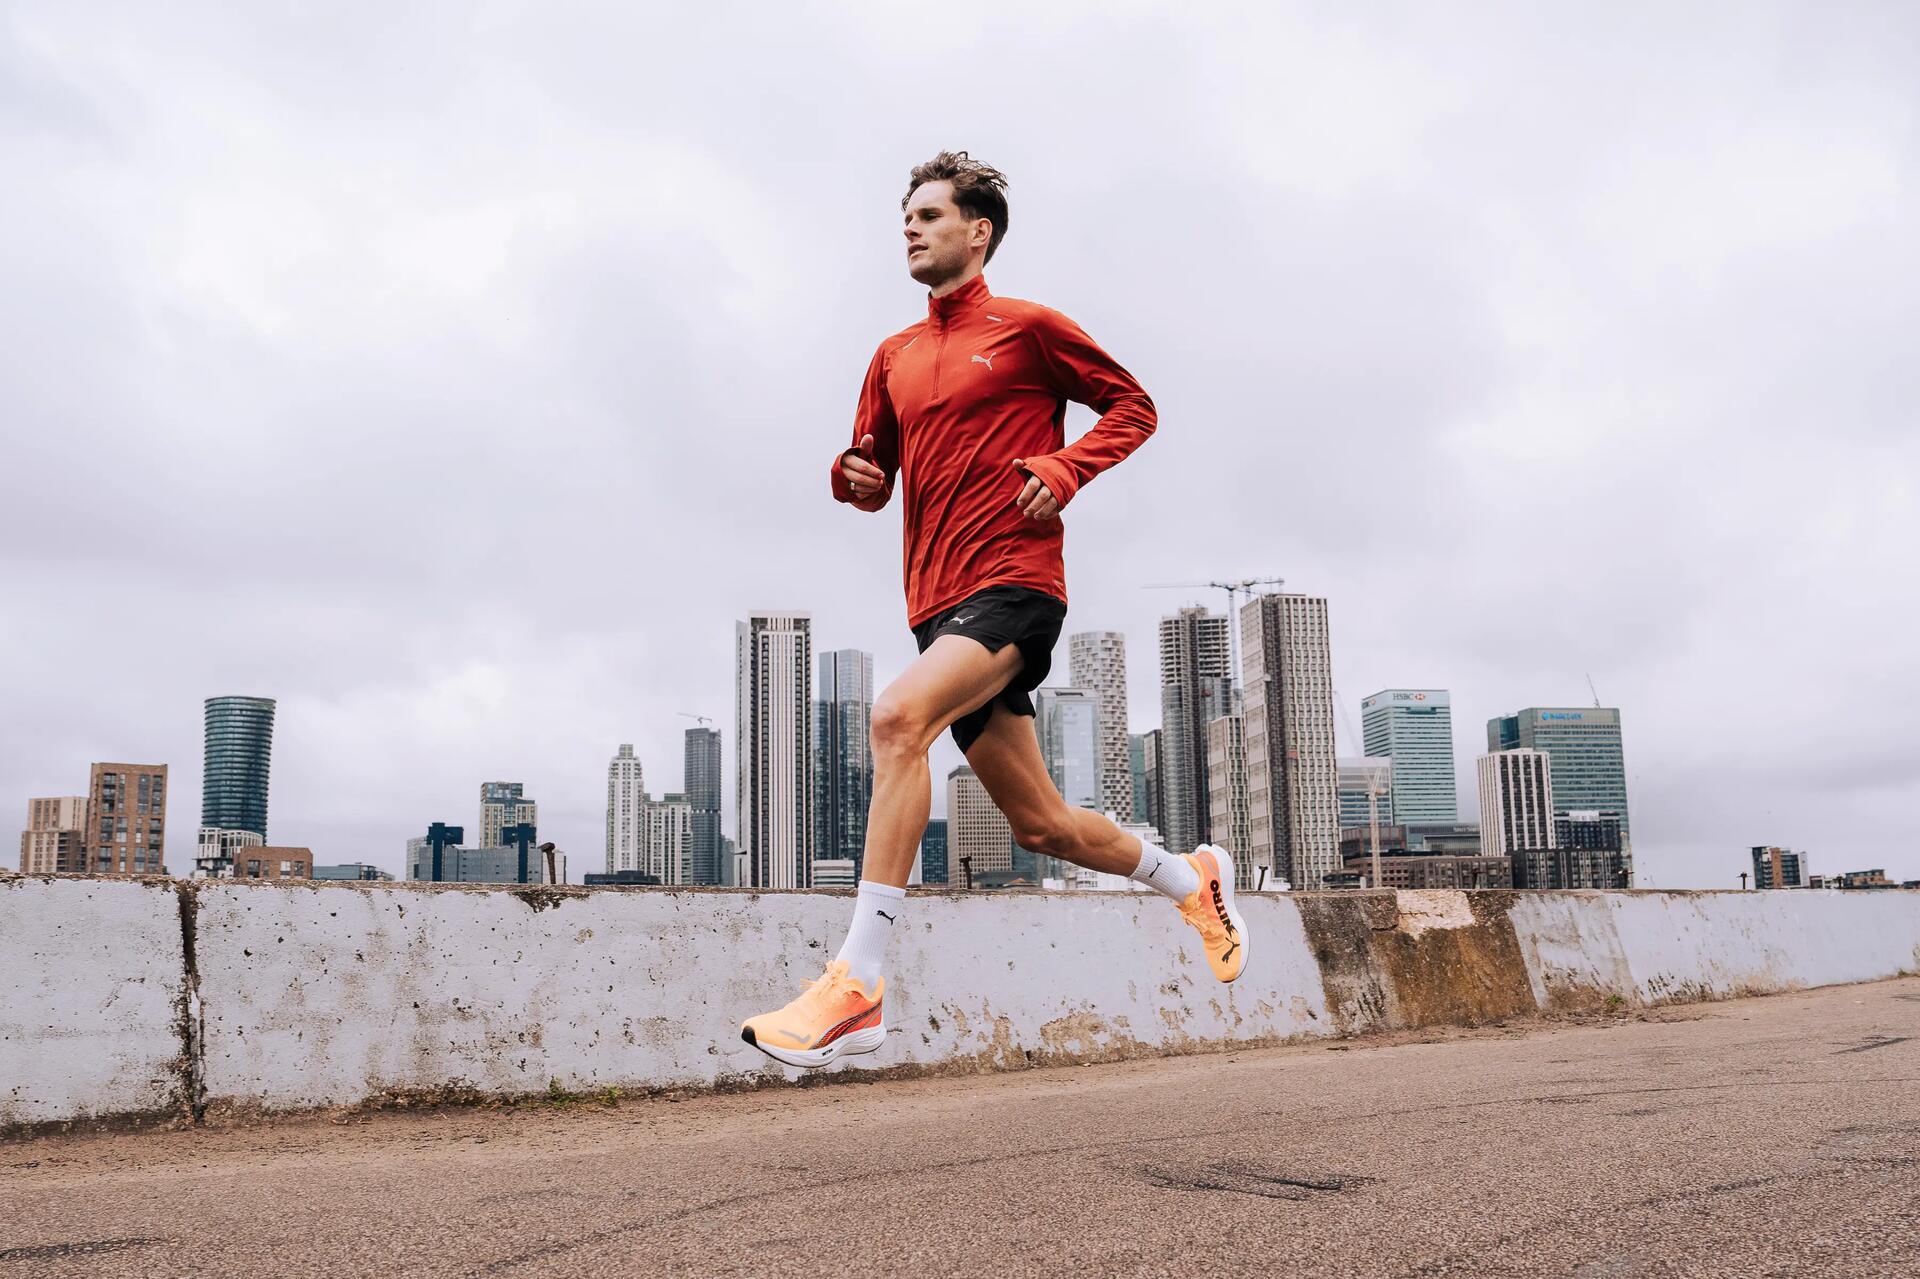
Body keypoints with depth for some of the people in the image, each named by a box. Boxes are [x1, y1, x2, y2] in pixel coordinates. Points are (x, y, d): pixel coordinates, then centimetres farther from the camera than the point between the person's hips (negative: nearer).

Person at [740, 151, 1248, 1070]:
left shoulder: (1027, 327, 3)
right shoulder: (894, 357, 19)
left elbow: (1133, 406, 7)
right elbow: (875, 478, 23)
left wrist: (1063, 467, -10)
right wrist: (853, 477, -1)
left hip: (1014, 585, -7)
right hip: (938, 605, 7)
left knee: (899, 716, -31)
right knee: (1038, 823, 10)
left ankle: (855, 989, -31)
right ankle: (1191, 878, 37)